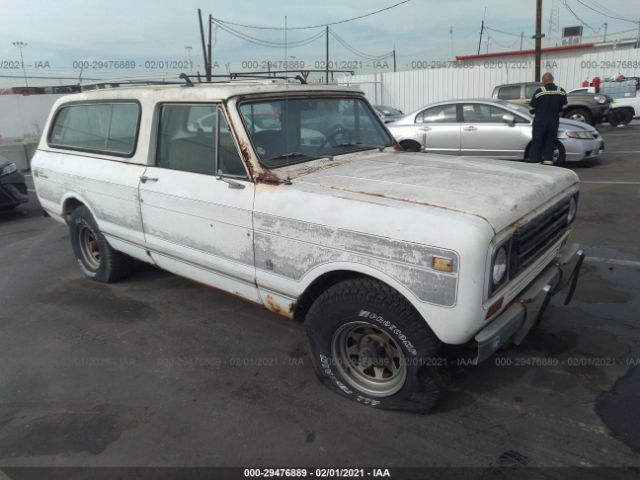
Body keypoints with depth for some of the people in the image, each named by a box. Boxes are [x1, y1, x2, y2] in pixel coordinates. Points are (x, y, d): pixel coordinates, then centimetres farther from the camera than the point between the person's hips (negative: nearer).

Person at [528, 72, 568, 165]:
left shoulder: (540, 91, -11)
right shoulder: (561, 92, 2)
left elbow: (531, 108, -5)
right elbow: (563, 107, 11)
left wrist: (536, 112, 16)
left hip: (540, 120, -3)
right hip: (554, 121, 3)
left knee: (537, 141, 3)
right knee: (550, 141, 11)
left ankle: (534, 160, 2)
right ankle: (548, 160, 11)